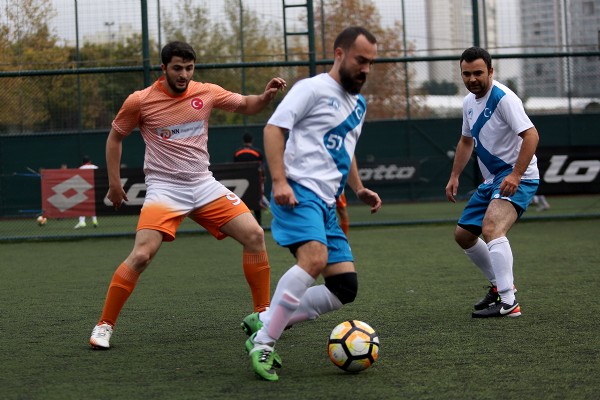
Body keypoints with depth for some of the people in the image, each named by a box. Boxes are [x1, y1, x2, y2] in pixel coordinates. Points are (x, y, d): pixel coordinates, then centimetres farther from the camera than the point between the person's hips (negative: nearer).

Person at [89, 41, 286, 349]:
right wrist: (114, 184, 5)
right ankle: (104, 325, -6)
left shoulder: (206, 93, 1)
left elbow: (245, 106, 15)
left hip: (203, 185, 4)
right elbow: (115, 137, 7)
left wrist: (266, 96, -7)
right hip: (164, 188, -4)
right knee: (140, 255, -21)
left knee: (254, 235, -6)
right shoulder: (140, 101, -7)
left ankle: (263, 313, 8)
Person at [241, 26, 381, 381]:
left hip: (326, 203, 9)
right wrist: (279, 181, -20)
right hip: (298, 191, -9)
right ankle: (263, 343, -23)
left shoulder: (358, 103, 23)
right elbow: (273, 128, -9)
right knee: (314, 259, -33)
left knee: (346, 288, 1)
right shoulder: (313, 89, -3)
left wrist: (359, 189, 20)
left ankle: (263, 322, 10)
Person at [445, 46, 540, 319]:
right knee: (463, 234, 15)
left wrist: (515, 175, -32)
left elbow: (531, 135, -25)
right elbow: (466, 141, 26)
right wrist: (454, 177, 20)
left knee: (491, 230, -30)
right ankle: (500, 284, 31)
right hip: (491, 180, 10)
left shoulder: (503, 98, -17)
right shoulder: (469, 102, 10)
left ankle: (508, 303, -33)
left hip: (517, 178, -10)